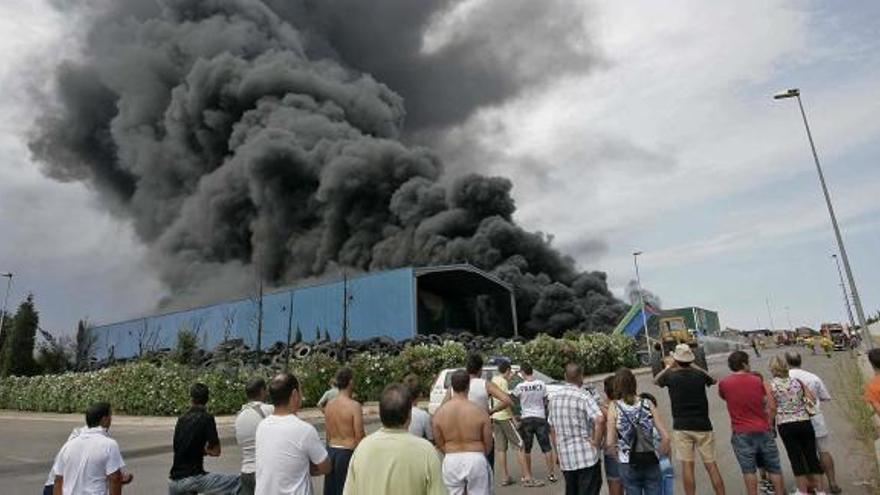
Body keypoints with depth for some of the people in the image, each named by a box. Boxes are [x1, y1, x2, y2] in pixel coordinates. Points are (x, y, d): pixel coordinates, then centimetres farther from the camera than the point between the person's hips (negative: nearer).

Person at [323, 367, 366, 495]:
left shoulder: (329, 404, 2)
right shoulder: (354, 405, -17)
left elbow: (328, 434, 10)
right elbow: (359, 436, -16)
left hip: (331, 451, 6)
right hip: (348, 453, -6)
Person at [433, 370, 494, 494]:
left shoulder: (439, 412, -6)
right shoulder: (479, 411, -11)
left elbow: (439, 443, 4)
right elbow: (488, 443, -1)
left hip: (451, 461, 2)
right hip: (476, 460, -1)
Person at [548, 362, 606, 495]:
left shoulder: (554, 398, 6)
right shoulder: (583, 397, -13)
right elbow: (600, 420, -27)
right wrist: (597, 442, -13)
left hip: (565, 458, 6)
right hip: (586, 457, -5)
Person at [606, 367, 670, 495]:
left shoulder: (614, 407, -9)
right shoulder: (647, 404, -3)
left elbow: (610, 443, -13)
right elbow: (665, 437, -4)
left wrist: (618, 455, 6)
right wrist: (659, 453, 12)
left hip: (629, 465, -1)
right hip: (651, 463, 2)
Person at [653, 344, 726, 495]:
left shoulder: (671, 376, -5)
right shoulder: (699, 375, -1)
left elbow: (656, 380, 16)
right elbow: (713, 380, 22)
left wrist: (669, 367, 22)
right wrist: (695, 367, 26)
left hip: (681, 427, -1)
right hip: (702, 426, 2)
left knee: (687, 464, 3)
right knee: (711, 465, 8)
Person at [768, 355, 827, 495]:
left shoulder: (771, 386, -8)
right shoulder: (797, 381, 0)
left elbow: (772, 409, -7)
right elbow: (812, 399, 1)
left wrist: (769, 425, 3)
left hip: (786, 425, -3)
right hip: (805, 422, 3)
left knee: (796, 458, 7)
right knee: (812, 456, 12)